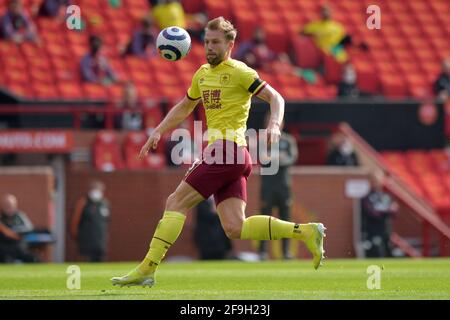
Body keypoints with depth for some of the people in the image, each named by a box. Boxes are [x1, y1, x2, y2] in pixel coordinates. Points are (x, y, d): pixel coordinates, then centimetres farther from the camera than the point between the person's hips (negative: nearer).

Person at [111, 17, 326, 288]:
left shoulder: (239, 72, -3)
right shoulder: (202, 74, 22)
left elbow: (276, 98, -7)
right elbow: (184, 108, 36)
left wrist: (274, 125, -25)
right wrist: (158, 132, 26)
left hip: (226, 150, -8)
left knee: (176, 203, -7)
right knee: (235, 229, -1)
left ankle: (146, 270, -6)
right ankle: (305, 232, 2)